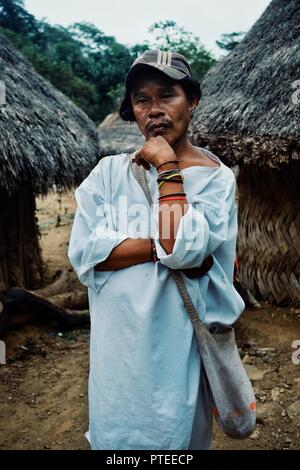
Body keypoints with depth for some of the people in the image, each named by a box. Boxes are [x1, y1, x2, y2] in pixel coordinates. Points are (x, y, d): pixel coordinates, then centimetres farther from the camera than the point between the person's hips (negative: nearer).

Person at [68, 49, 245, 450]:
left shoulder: (215, 176, -6)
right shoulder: (109, 171, -1)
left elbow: (184, 247, -22)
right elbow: (83, 253, -11)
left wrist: (167, 166, -15)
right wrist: (164, 247, -18)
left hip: (178, 342, -1)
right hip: (116, 342, 2)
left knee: (179, 433, 18)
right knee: (113, 432, 20)